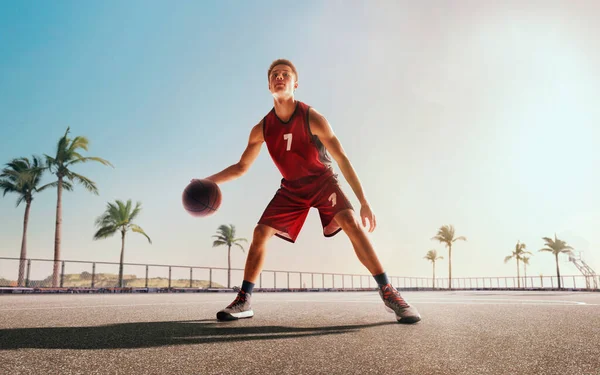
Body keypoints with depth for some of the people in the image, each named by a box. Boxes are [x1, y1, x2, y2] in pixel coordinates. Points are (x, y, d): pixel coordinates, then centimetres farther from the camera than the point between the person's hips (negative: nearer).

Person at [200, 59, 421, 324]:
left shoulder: (312, 118, -17)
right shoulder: (261, 129, -7)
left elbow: (342, 159, -16)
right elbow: (241, 167, 5)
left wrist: (364, 201, -21)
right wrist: (209, 181, -10)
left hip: (322, 180, -3)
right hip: (291, 187, 4)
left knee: (351, 222, -27)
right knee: (260, 233, -9)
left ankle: (388, 292, -21)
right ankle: (243, 301, 3)